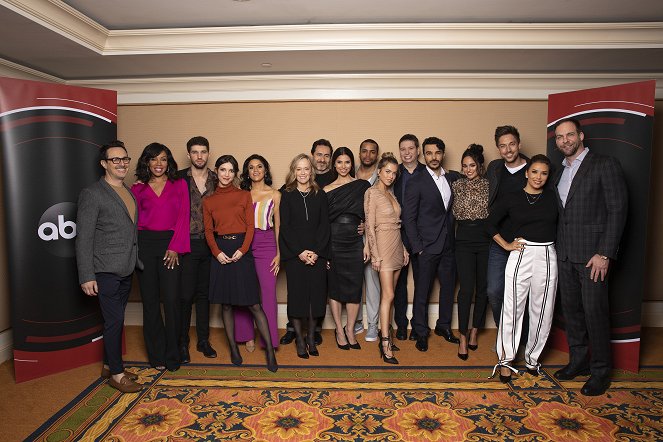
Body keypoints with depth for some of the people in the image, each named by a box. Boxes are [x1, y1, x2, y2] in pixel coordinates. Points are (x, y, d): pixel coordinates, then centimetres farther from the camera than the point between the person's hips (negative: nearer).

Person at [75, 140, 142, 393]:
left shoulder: (129, 192, 13)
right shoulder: (92, 194, -9)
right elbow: (83, 239, -12)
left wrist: (137, 262, 15)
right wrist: (86, 276, -15)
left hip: (126, 270, 7)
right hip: (106, 271, -7)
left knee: (115, 320, 16)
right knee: (115, 321, -1)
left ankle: (109, 366, 31)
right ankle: (117, 374, 14)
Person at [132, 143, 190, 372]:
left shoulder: (180, 185, 8)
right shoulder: (137, 188, 11)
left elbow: (183, 217, 0)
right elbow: (133, 221, 9)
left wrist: (175, 247, -8)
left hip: (170, 244, -1)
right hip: (144, 244, 2)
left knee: (171, 299, -6)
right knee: (150, 300, 6)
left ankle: (172, 355, 9)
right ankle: (156, 354, 19)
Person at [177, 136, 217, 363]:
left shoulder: (216, 180, 8)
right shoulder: (179, 178, 0)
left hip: (210, 244, 3)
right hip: (187, 243, -3)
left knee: (204, 293, 11)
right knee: (185, 295, 0)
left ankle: (203, 340, 22)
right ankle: (182, 343, 15)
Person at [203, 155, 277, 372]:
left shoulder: (244, 195, 5)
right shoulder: (208, 201, 10)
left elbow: (250, 226, 0)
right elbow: (208, 231, 4)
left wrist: (242, 250, -13)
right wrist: (217, 252, -12)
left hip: (242, 250, -2)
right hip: (221, 251, 2)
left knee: (253, 304, -4)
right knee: (225, 304, 8)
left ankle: (270, 350, 4)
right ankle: (233, 348, 22)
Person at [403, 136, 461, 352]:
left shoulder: (453, 178, 8)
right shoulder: (416, 183, -7)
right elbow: (408, 218, -7)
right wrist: (417, 247, -10)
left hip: (448, 245, 5)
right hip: (427, 246, -5)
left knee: (449, 287, 14)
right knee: (422, 291, 3)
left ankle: (443, 325, 32)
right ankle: (421, 332, 17)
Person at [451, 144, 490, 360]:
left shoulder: (490, 185, 5)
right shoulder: (457, 185, 5)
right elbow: (453, 212, 12)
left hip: (486, 239, 2)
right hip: (464, 239, -1)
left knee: (483, 287, 8)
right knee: (466, 289, -6)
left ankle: (474, 332, 25)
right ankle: (463, 337, 4)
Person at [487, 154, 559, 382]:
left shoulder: (553, 197, 5)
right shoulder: (512, 199, 1)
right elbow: (491, 224, 9)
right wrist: (506, 245, 3)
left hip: (547, 258, 2)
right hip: (520, 256, -2)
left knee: (542, 312, 9)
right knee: (512, 309, -1)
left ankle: (532, 358, 26)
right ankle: (506, 360, 12)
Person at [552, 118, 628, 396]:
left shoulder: (605, 165, -5)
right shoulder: (560, 172, 15)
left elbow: (618, 210, -10)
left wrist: (604, 254, -15)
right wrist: (558, 247, 7)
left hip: (592, 253, -6)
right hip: (565, 254, 6)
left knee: (595, 312, -2)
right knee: (571, 310, 12)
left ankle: (600, 371, 14)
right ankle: (578, 361, 27)